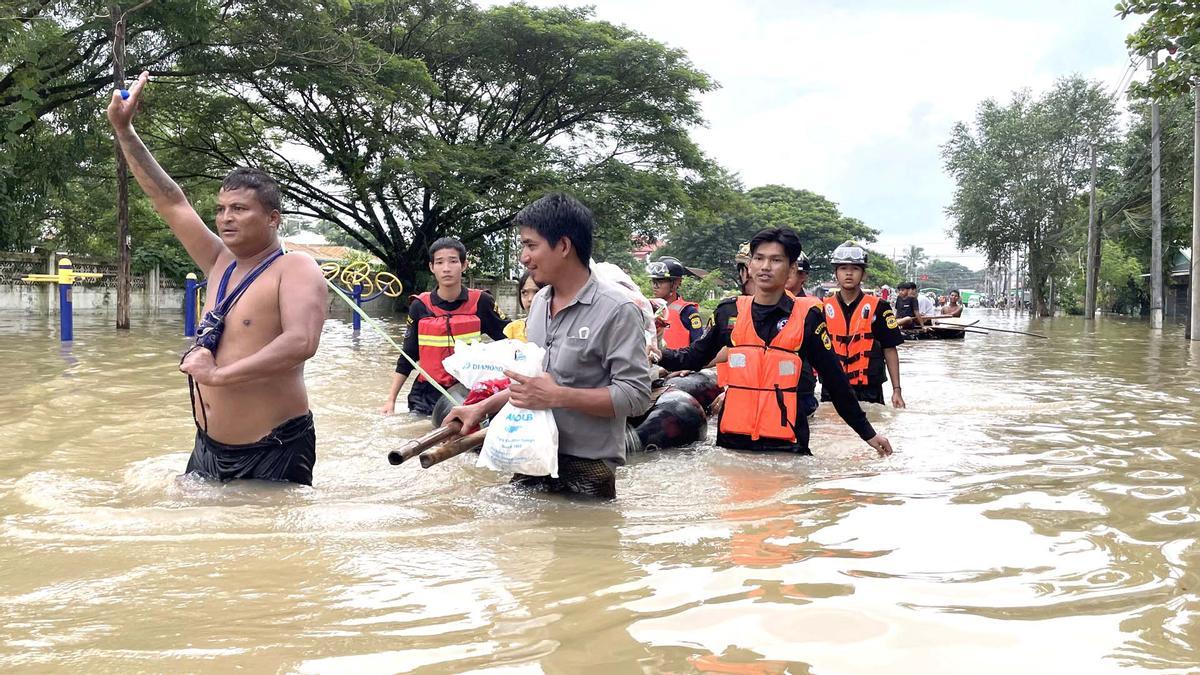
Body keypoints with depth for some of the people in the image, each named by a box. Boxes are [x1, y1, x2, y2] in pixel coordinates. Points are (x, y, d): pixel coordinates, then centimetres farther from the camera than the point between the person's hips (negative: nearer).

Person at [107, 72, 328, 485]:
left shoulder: (297, 271, -11)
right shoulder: (221, 265, 10)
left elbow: (300, 343, -27)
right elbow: (171, 203, 12)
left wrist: (218, 374, -24)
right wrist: (123, 130, 10)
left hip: (274, 452, -7)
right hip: (209, 448, 8)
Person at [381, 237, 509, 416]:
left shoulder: (480, 302, -5)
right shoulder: (420, 306, -1)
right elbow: (407, 358, 7)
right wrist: (391, 399, 5)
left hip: (467, 393, -1)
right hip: (426, 395, 1)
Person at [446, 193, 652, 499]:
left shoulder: (617, 310, -15)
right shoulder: (540, 302, 10)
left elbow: (636, 395, -21)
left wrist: (557, 396, -24)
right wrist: (482, 408, 14)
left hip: (588, 470, -7)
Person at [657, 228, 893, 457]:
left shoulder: (807, 317, -3)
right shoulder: (729, 311, 4)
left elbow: (835, 380, 2)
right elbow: (695, 356, 14)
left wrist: (867, 432, 4)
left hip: (785, 444, -2)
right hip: (732, 440, 3)